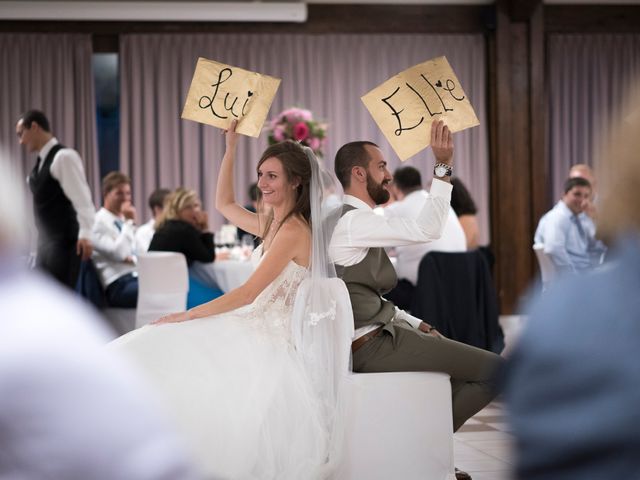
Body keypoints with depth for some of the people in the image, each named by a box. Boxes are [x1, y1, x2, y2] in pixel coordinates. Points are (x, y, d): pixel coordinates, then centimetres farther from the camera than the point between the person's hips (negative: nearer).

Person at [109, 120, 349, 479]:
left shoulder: (294, 230, -16)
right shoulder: (272, 224, 12)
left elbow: (248, 293, -18)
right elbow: (224, 204, 26)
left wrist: (188, 315, -14)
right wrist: (231, 148, 19)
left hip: (272, 341, -9)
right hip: (258, 327, 9)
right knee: (162, 351, -3)